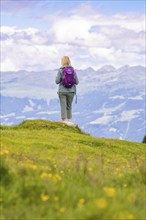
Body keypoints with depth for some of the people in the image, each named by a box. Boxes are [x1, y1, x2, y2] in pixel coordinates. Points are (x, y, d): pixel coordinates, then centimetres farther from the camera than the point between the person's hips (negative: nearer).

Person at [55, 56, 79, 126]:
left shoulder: (60, 70, -9)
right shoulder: (73, 70, -1)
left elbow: (57, 81, -9)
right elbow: (76, 82, 0)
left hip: (62, 91, -3)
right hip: (71, 91, 3)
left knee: (63, 107, 2)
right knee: (69, 106, 16)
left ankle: (64, 121, -2)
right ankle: (69, 120, 18)